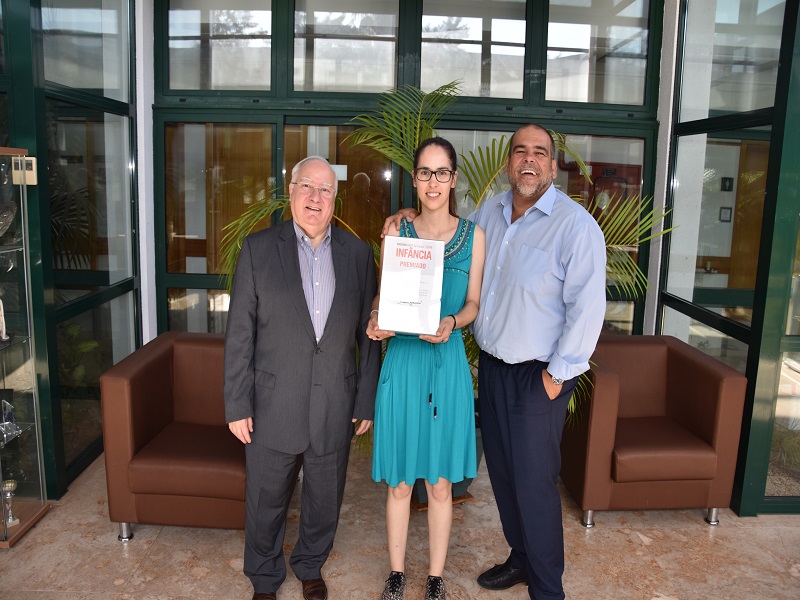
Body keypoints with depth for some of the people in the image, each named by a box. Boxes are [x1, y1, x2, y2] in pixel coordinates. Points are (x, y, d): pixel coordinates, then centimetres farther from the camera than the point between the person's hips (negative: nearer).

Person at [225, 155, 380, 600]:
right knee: (266, 499, 15)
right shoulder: (258, 248, -5)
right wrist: (237, 404, -6)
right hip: (273, 404, -1)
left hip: (335, 406, 2)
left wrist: (367, 400, 1)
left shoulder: (358, 253, 0)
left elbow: (368, 332, 2)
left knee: (325, 498, 18)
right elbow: (240, 333, -4)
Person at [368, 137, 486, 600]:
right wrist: (376, 320, -15)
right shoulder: (398, 232, 3)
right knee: (399, 480, 10)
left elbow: (473, 303, 4)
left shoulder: (473, 235, 3)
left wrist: (451, 323, -16)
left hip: (448, 360, 0)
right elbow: (383, 294, 6)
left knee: (441, 482, 10)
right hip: (403, 359, 0)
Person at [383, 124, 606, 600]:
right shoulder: (489, 212, 6)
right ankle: (521, 559, 40)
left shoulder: (576, 224, -15)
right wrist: (415, 220, 8)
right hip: (492, 365, 7)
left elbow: (588, 307, -17)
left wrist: (558, 374, -15)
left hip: (539, 376, -6)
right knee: (501, 472, 18)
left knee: (534, 484, 1)